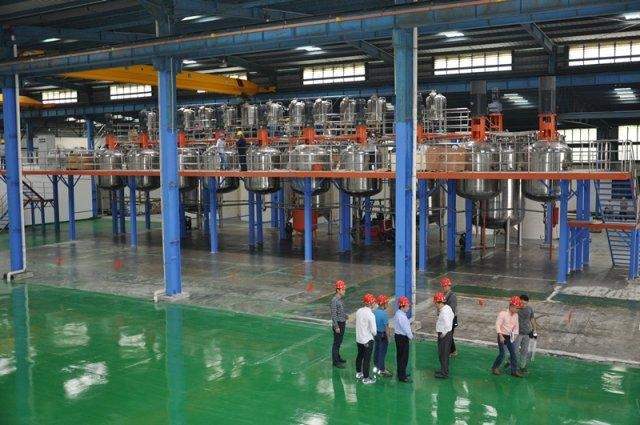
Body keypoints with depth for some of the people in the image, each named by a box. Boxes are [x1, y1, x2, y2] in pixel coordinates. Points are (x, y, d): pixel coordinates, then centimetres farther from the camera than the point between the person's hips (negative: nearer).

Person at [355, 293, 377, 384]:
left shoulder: (359, 311, -3)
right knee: (367, 359, 5)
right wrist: (374, 334, 1)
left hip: (358, 339, 7)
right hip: (367, 340, -7)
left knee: (359, 356, 23)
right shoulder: (370, 315, -23)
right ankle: (366, 378, 14)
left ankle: (358, 373, 40)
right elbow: (373, 330, -20)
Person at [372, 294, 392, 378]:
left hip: (376, 334, 8)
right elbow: (386, 327, -20)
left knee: (376, 350, 19)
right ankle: (381, 370, 11)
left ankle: (376, 367, 32)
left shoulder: (374, 312, -2)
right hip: (383, 335, -8)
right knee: (382, 352, 3)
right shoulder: (384, 314, -25)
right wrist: (388, 338, -10)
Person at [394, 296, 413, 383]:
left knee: (400, 356, 19)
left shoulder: (398, 313, 8)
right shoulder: (401, 316, -25)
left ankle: (401, 373, 31)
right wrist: (411, 336, -7)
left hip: (399, 336, 10)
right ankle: (402, 377, 2)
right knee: (404, 357, -3)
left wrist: (410, 333, 7)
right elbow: (405, 328, -21)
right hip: (403, 338, -10)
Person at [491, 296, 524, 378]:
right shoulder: (502, 313, -17)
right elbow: (497, 325, -18)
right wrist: (501, 336, -22)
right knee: (502, 354, -7)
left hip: (509, 337, 6)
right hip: (502, 336, -6)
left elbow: (516, 326, 13)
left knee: (513, 353, 3)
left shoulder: (516, 315, 2)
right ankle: (495, 367, 14)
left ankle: (514, 370, 11)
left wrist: (515, 335, 2)